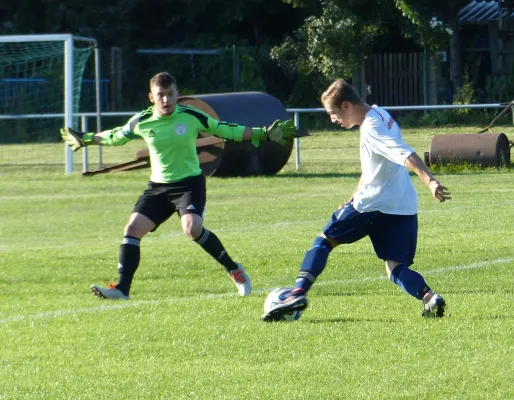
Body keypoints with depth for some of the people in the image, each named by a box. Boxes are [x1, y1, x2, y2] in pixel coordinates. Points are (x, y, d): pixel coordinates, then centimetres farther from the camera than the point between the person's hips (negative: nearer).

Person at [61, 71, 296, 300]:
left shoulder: (192, 117, -10)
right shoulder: (142, 122, -3)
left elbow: (227, 131, -1)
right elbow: (115, 136, 17)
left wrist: (264, 134, -3)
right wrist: (85, 139, 22)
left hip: (190, 182, -4)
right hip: (158, 186, 4)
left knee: (192, 228, -28)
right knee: (133, 229, -10)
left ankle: (234, 270, -10)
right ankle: (122, 289, -5)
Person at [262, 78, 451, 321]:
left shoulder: (372, 127, -13)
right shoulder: (379, 115, 17)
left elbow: (406, 155, -27)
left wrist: (430, 182, -38)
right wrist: (355, 198, 32)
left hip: (373, 204, -8)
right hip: (403, 209, 8)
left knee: (324, 241, 6)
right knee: (396, 269, 4)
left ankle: (299, 293, -5)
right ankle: (428, 296, -22)